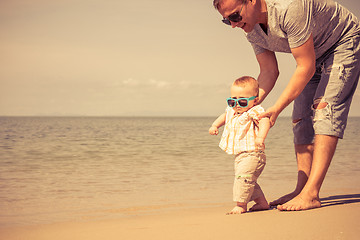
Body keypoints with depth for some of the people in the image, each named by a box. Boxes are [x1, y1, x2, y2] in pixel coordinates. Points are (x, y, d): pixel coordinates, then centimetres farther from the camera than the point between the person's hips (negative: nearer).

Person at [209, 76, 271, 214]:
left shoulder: (254, 112, -16)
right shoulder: (232, 111, 9)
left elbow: (265, 121, -35)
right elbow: (224, 116, 33)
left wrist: (261, 136, -52)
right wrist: (215, 125, 17)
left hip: (252, 154, -10)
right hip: (240, 156, 10)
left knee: (243, 177, -20)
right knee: (248, 181, 20)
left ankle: (241, 205, -11)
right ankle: (261, 202, 33)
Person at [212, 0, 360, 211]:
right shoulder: (251, 27, -10)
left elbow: (306, 67, -33)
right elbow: (269, 71, -2)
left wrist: (277, 109, -31)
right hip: (314, 54, 9)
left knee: (324, 109, -21)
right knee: (301, 118, -1)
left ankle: (311, 194, -28)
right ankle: (302, 189, 1)